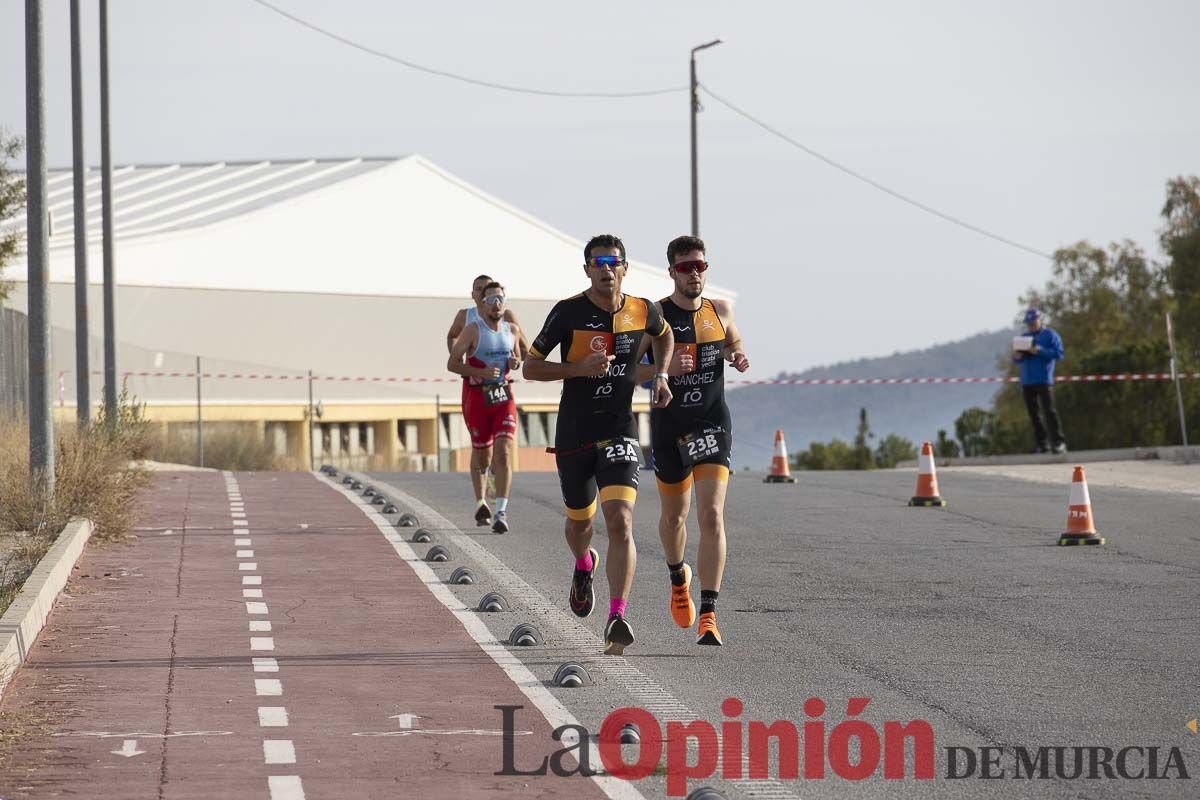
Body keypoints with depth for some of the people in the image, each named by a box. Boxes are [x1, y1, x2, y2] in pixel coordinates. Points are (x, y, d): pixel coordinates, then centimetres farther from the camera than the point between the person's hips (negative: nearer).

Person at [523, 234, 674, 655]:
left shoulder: (643, 312, -1)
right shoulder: (568, 312, -9)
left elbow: (664, 335, 25)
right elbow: (530, 368, -5)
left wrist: (661, 375, 8)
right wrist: (580, 368, -19)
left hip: (620, 432, 0)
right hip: (574, 435, 0)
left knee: (620, 523, -19)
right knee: (579, 521, 19)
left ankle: (617, 620, -24)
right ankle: (584, 566, 55)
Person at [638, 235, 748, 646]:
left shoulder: (720, 311, 3)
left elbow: (735, 345, 22)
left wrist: (739, 360, -2)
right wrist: (664, 369, -23)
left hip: (712, 424, 0)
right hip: (668, 427, 0)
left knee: (712, 516, -14)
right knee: (673, 516, 16)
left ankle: (708, 615, -17)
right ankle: (678, 578, 48)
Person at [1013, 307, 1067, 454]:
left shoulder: (1050, 334, 1)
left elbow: (1058, 353, -10)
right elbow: (1017, 358, 19)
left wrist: (1040, 351, -20)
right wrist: (1016, 356, -6)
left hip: (1044, 380, -6)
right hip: (1027, 381, 6)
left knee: (1049, 410, -10)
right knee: (1033, 413, 6)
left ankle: (1059, 442, -9)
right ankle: (1042, 443, 11)